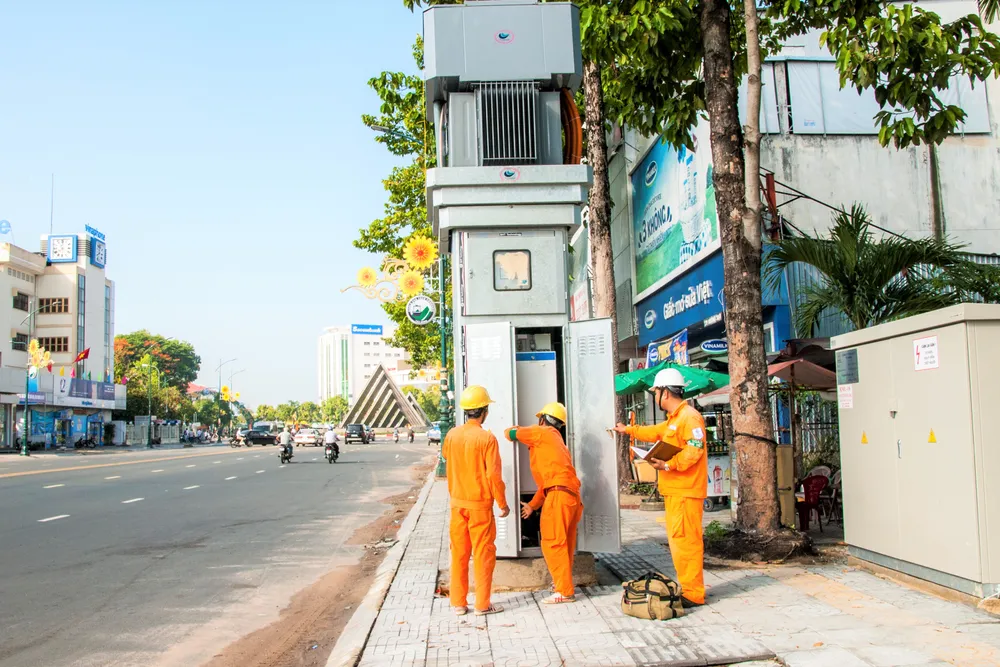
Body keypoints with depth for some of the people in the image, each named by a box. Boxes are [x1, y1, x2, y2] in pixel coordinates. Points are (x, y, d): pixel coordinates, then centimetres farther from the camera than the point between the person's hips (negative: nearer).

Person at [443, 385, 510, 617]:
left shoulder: (452, 435, -1)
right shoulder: (487, 438, -17)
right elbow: (494, 475, -17)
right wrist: (503, 503, -6)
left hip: (457, 503, 5)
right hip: (480, 504, -5)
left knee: (459, 553, 12)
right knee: (483, 554, 5)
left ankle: (458, 603, 18)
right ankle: (482, 604, 9)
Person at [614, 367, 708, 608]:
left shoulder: (689, 417, -13)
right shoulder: (673, 419, 21)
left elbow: (694, 450, -24)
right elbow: (653, 432, 38)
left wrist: (669, 465, -25)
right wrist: (628, 430, 47)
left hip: (686, 492, -11)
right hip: (673, 491, 11)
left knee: (685, 540, -10)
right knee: (678, 540, 14)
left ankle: (693, 594, -6)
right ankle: (688, 588, 21)